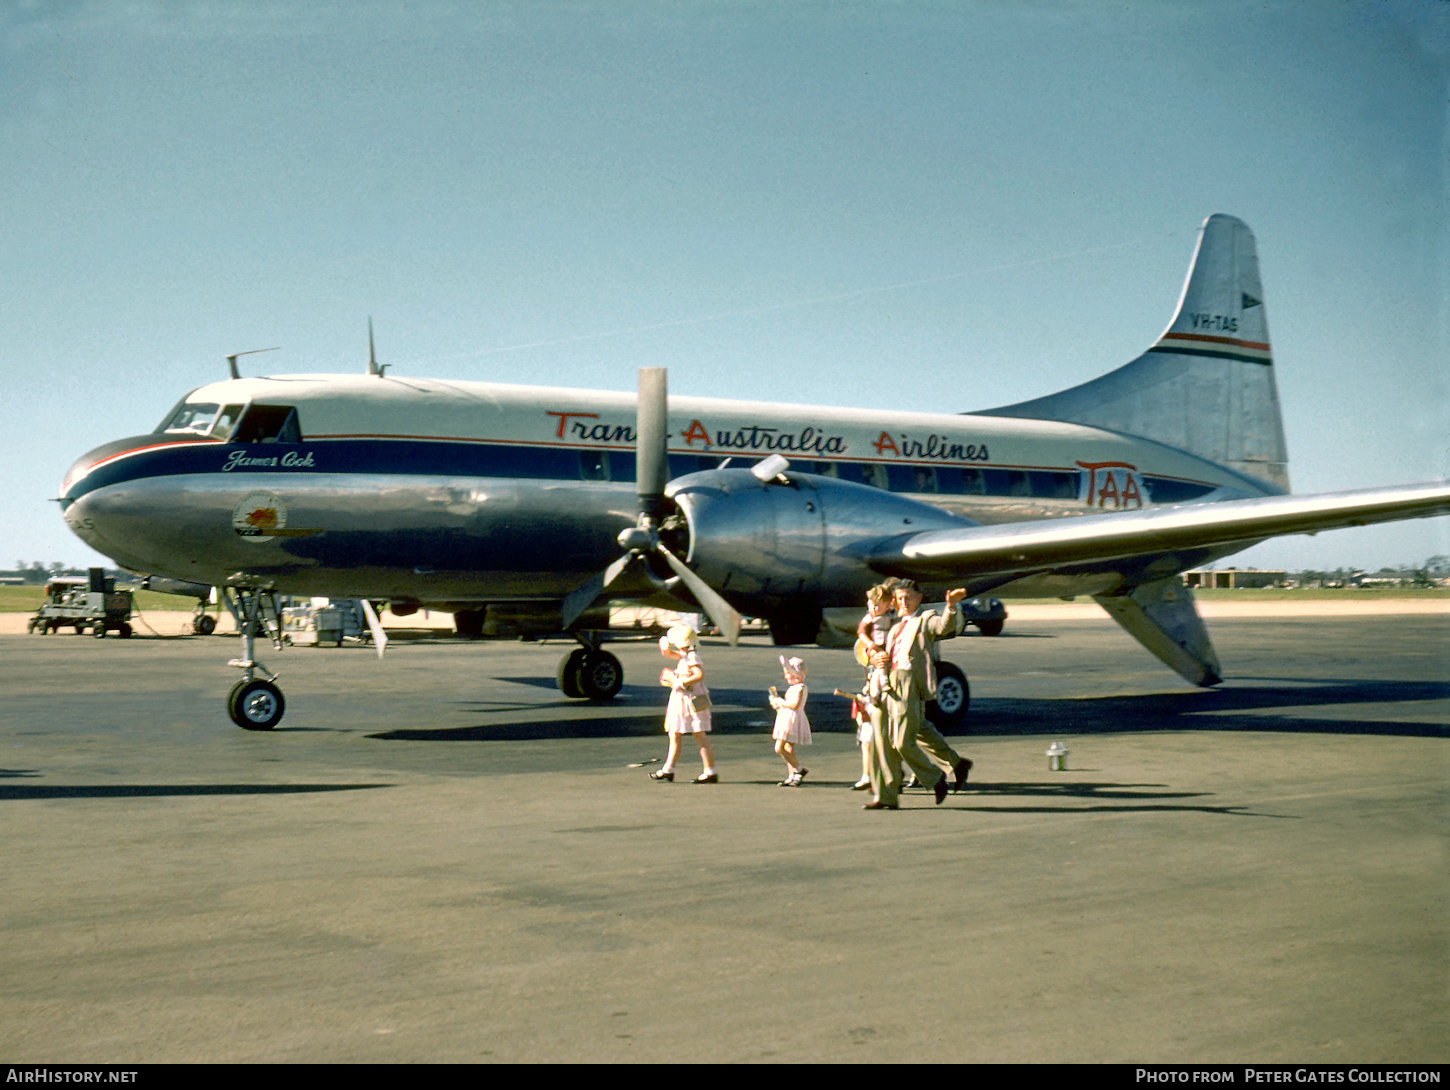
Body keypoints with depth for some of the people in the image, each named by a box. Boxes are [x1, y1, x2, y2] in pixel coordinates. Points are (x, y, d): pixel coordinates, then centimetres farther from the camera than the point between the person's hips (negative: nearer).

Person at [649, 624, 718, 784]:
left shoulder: (692, 656, -17)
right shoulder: (684, 655, 12)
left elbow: (700, 675, -30)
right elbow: (667, 654, 25)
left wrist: (681, 683, -26)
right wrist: (665, 643, 4)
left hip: (692, 702, -10)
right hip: (680, 702, 10)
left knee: (700, 737, -6)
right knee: (674, 736, 12)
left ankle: (710, 773, -3)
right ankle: (668, 771, 17)